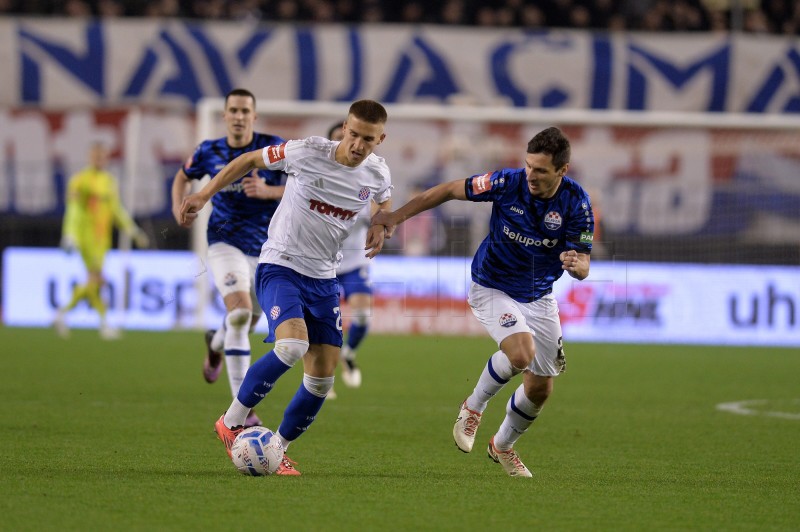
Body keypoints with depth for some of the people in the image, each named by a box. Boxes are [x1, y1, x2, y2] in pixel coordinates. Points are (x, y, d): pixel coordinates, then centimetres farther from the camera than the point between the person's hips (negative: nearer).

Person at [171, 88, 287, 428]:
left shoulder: (274, 148, -7)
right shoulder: (209, 152, -2)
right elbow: (184, 176, 19)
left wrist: (268, 191, -23)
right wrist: (179, 206, -1)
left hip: (266, 251, 2)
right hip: (226, 245, -2)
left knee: (246, 323, 18)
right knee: (240, 312, -26)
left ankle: (216, 344, 59)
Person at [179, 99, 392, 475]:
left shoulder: (378, 174, -3)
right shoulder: (307, 153, -16)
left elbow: (384, 203, 23)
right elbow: (249, 160, -1)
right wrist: (204, 195, -4)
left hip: (324, 278, 5)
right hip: (280, 266, -5)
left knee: (322, 377, 0)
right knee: (293, 345, -30)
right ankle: (232, 421, -13)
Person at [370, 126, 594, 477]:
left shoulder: (576, 202, -18)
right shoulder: (507, 183, -23)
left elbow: (582, 268, -15)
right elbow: (450, 190, -10)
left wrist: (575, 264, -41)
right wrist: (394, 217, -13)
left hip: (539, 297, 3)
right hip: (492, 288, -3)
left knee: (540, 389, 7)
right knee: (521, 353, -30)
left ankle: (502, 445, 36)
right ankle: (473, 408, -1)